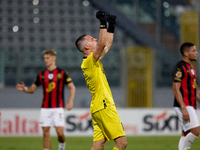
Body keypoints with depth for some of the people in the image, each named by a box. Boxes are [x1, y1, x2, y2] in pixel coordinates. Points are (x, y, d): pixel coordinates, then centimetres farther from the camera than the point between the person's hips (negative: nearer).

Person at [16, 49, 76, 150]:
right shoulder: (41, 74, 10)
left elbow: (72, 87, 2)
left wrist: (70, 102, -9)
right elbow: (32, 89, 13)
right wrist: (24, 89, -9)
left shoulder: (61, 73, 1)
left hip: (58, 107, -3)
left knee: (60, 132, -10)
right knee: (45, 132, -1)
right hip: (45, 108, 3)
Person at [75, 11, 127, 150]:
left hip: (98, 108, 10)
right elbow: (102, 44, -25)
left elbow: (107, 45, 27)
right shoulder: (90, 61, -11)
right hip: (104, 107, -10)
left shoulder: (93, 61, 16)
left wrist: (112, 26, 22)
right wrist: (103, 23, -20)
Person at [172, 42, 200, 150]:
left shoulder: (191, 68, 19)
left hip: (191, 106, 10)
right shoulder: (179, 68, -12)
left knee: (186, 135, 8)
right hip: (183, 106, -10)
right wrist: (183, 108, -24)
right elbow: (176, 89, -18)